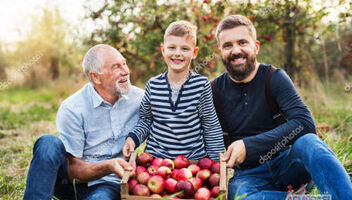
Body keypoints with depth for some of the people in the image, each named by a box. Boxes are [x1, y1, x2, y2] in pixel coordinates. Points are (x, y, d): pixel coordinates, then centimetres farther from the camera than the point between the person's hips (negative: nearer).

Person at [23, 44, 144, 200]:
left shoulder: (139, 98, -2)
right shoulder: (71, 109, -12)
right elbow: (72, 170, -12)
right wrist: (108, 166, -30)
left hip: (106, 184, 0)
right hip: (73, 181, 0)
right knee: (49, 143, -31)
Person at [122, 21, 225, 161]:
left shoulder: (202, 85, -3)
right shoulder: (153, 85, 2)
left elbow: (211, 127, 3)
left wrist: (217, 162, 1)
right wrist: (133, 137, -2)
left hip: (195, 157, -1)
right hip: (156, 156, 1)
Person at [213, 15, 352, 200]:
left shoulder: (274, 77, -4)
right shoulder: (216, 89, 3)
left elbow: (305, 123, -19)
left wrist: (248, 145, -25)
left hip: (285, 162, -1)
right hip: (248, 174, 2)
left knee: (308, 142, -35)